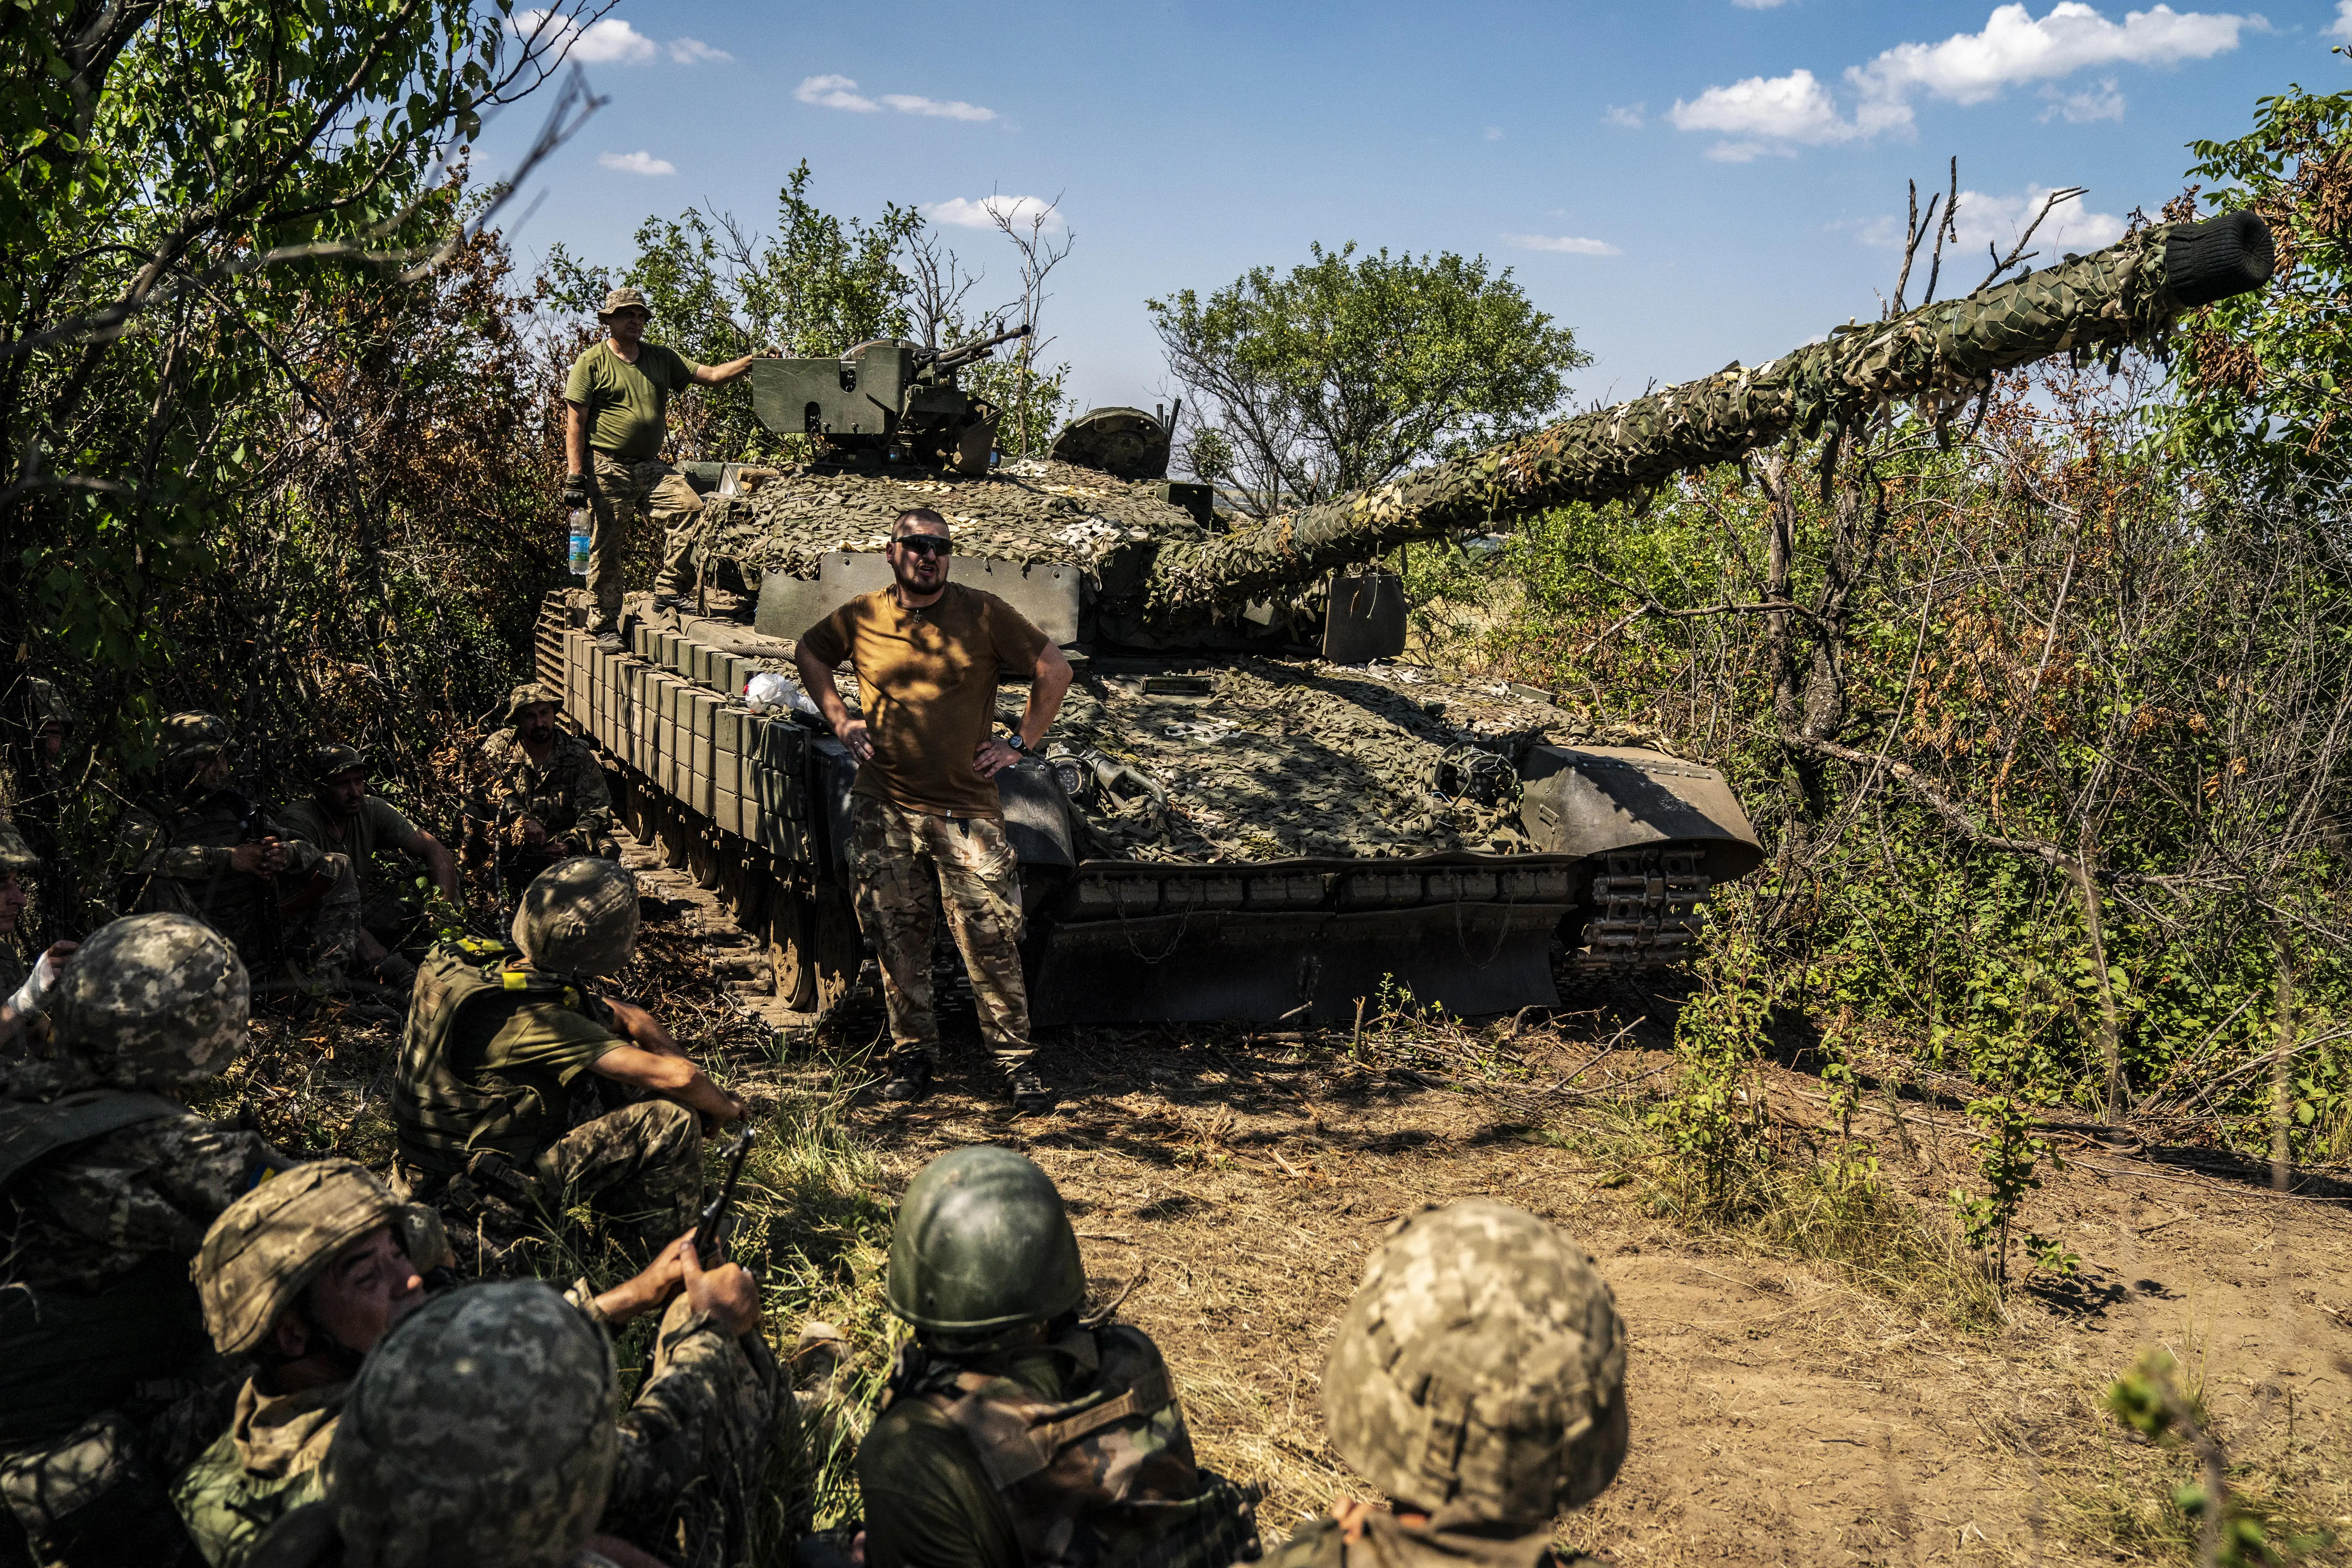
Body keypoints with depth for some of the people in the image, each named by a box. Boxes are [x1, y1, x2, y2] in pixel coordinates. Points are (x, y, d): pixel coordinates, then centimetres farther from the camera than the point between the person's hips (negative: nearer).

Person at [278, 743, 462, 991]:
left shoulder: (373, 810, -4)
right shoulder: (297, 821, -19)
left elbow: (436, 851, -8)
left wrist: (446, 908, -26)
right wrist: (360, 936, -44)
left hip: (361, 910, 6)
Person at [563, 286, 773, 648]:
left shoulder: (661, 359, 14)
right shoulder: (592, 362, 1)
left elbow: (711, 376, 10)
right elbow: (575, 422, -4)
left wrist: (752, 360, -6)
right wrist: (575, 477, -11)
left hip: (651, 467, 4)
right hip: (607, 469, -4)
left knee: (689, 508, -19)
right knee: (606, 551, -2)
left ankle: (667, 592, -9)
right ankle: (604, 626, 11)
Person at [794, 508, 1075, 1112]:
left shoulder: (984, 615, -3)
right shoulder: (861, 618, 3)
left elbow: (1054, 670, 5)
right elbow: (808, 653, 23)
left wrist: (1019, 743, 2)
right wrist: (839, 719, 11)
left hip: (966, 808, -2)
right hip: (884, 809, 2)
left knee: (991, 940, -4)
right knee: (897, 938, 8)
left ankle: (1018, 1062, 6)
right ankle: (912, 1055, 22)